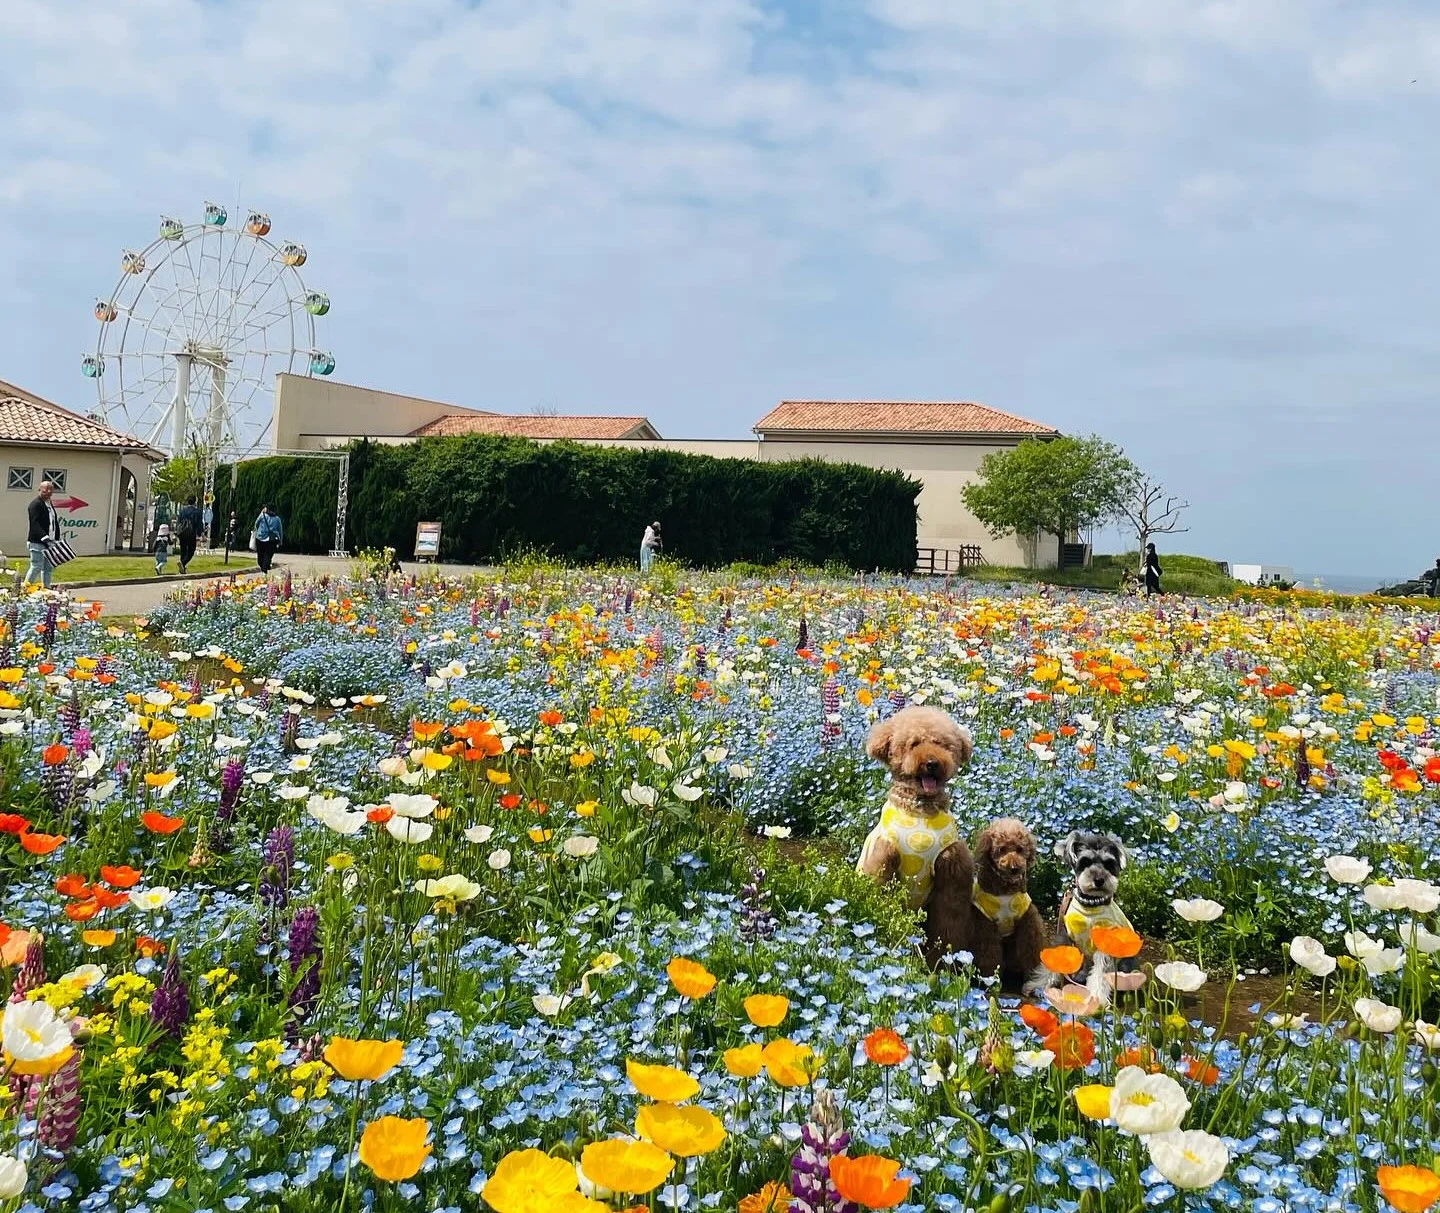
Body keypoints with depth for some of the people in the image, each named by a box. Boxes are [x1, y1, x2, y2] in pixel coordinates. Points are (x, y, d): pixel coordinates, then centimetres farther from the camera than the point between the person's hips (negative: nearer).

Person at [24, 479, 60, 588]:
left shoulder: (50, 505, 18)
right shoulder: (35, 504, -10)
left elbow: (55, 523, 20)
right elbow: (35, 524, -20)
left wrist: (56, 539, 11)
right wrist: (45, 538, -30)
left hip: (49, 542, 9)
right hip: (38, 542, -9)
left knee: (48, 568, 12)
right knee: (36, 567, -8)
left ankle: (46, 588, 19)